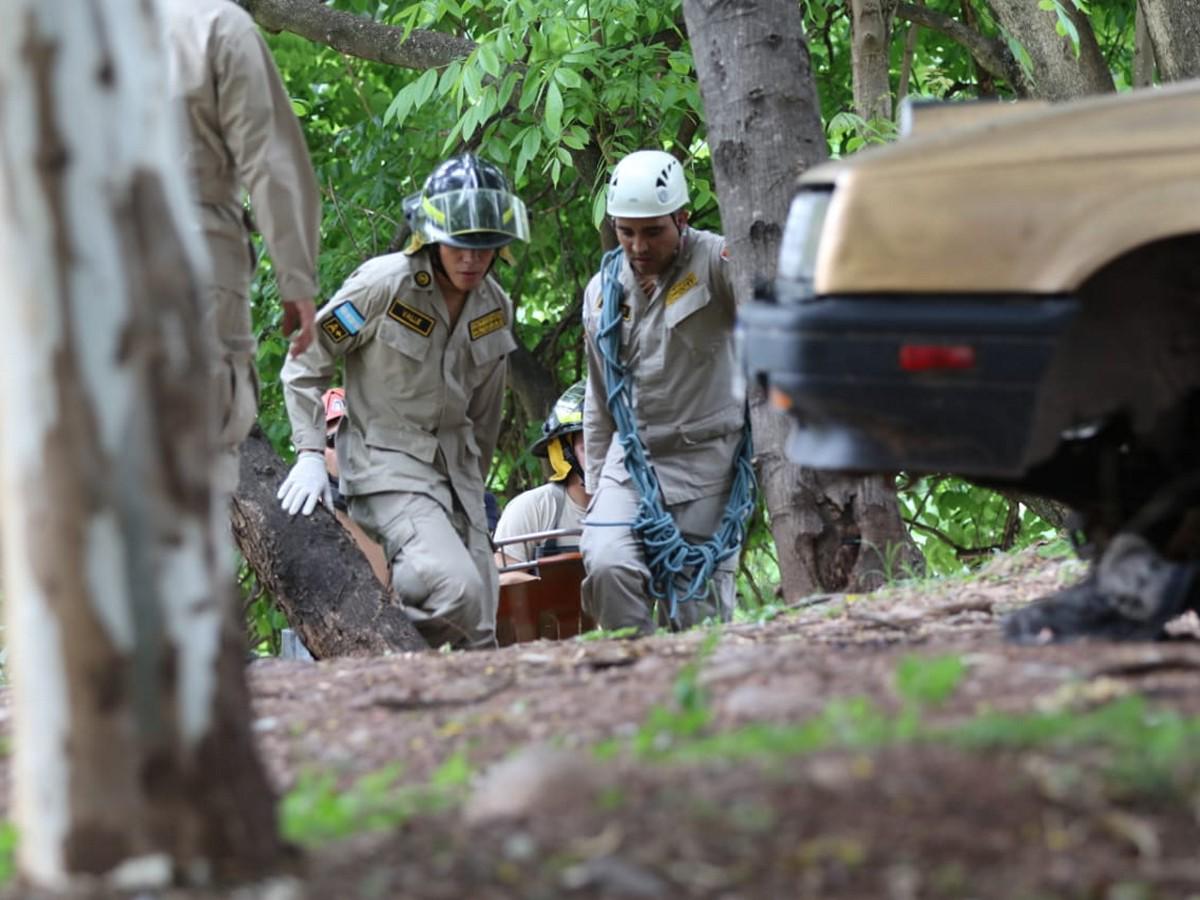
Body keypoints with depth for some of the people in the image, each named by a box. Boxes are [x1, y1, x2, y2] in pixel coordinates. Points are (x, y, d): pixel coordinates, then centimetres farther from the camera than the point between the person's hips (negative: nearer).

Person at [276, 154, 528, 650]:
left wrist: (472, 488, 22)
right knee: (455, 589, -28)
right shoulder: (383, 285, -14)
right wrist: (310, 453, -14)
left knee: (478, 635, 1)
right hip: (386, 464, -7)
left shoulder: (495, 308, 6)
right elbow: (306, 363, -6)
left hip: (454, 469, 7)